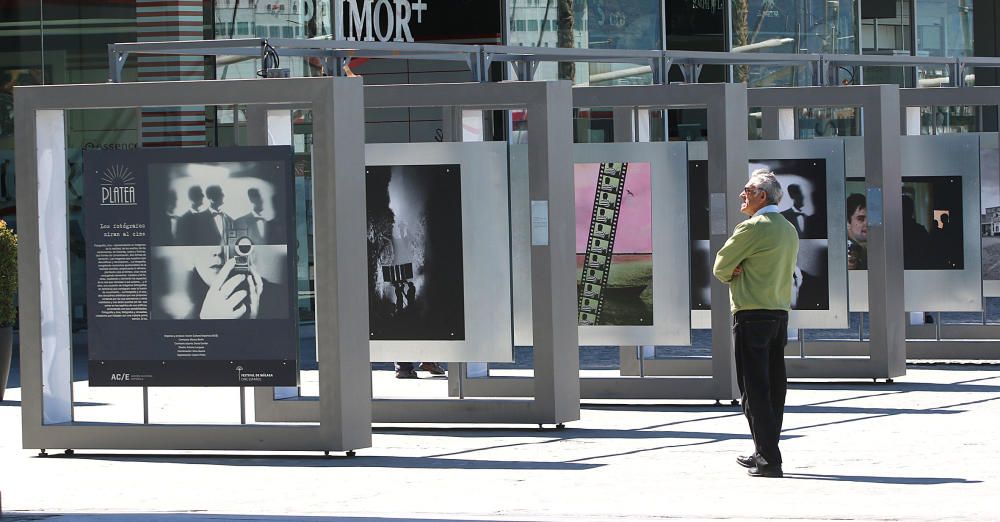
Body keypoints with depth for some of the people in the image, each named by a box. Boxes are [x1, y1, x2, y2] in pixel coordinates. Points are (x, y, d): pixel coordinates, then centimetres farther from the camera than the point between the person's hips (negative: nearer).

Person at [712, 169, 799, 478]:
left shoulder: (752, 228, -12)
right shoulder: (789, 230, 14)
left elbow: (720, 267, -7)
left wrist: (733, 273, 13)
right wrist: (742, 271, 3)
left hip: (752, 315, -8)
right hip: (780, 313, 8)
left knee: (755, 389, -6)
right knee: (774, 386, 11)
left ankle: (769, 459, -9)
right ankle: (764, 453, 19)